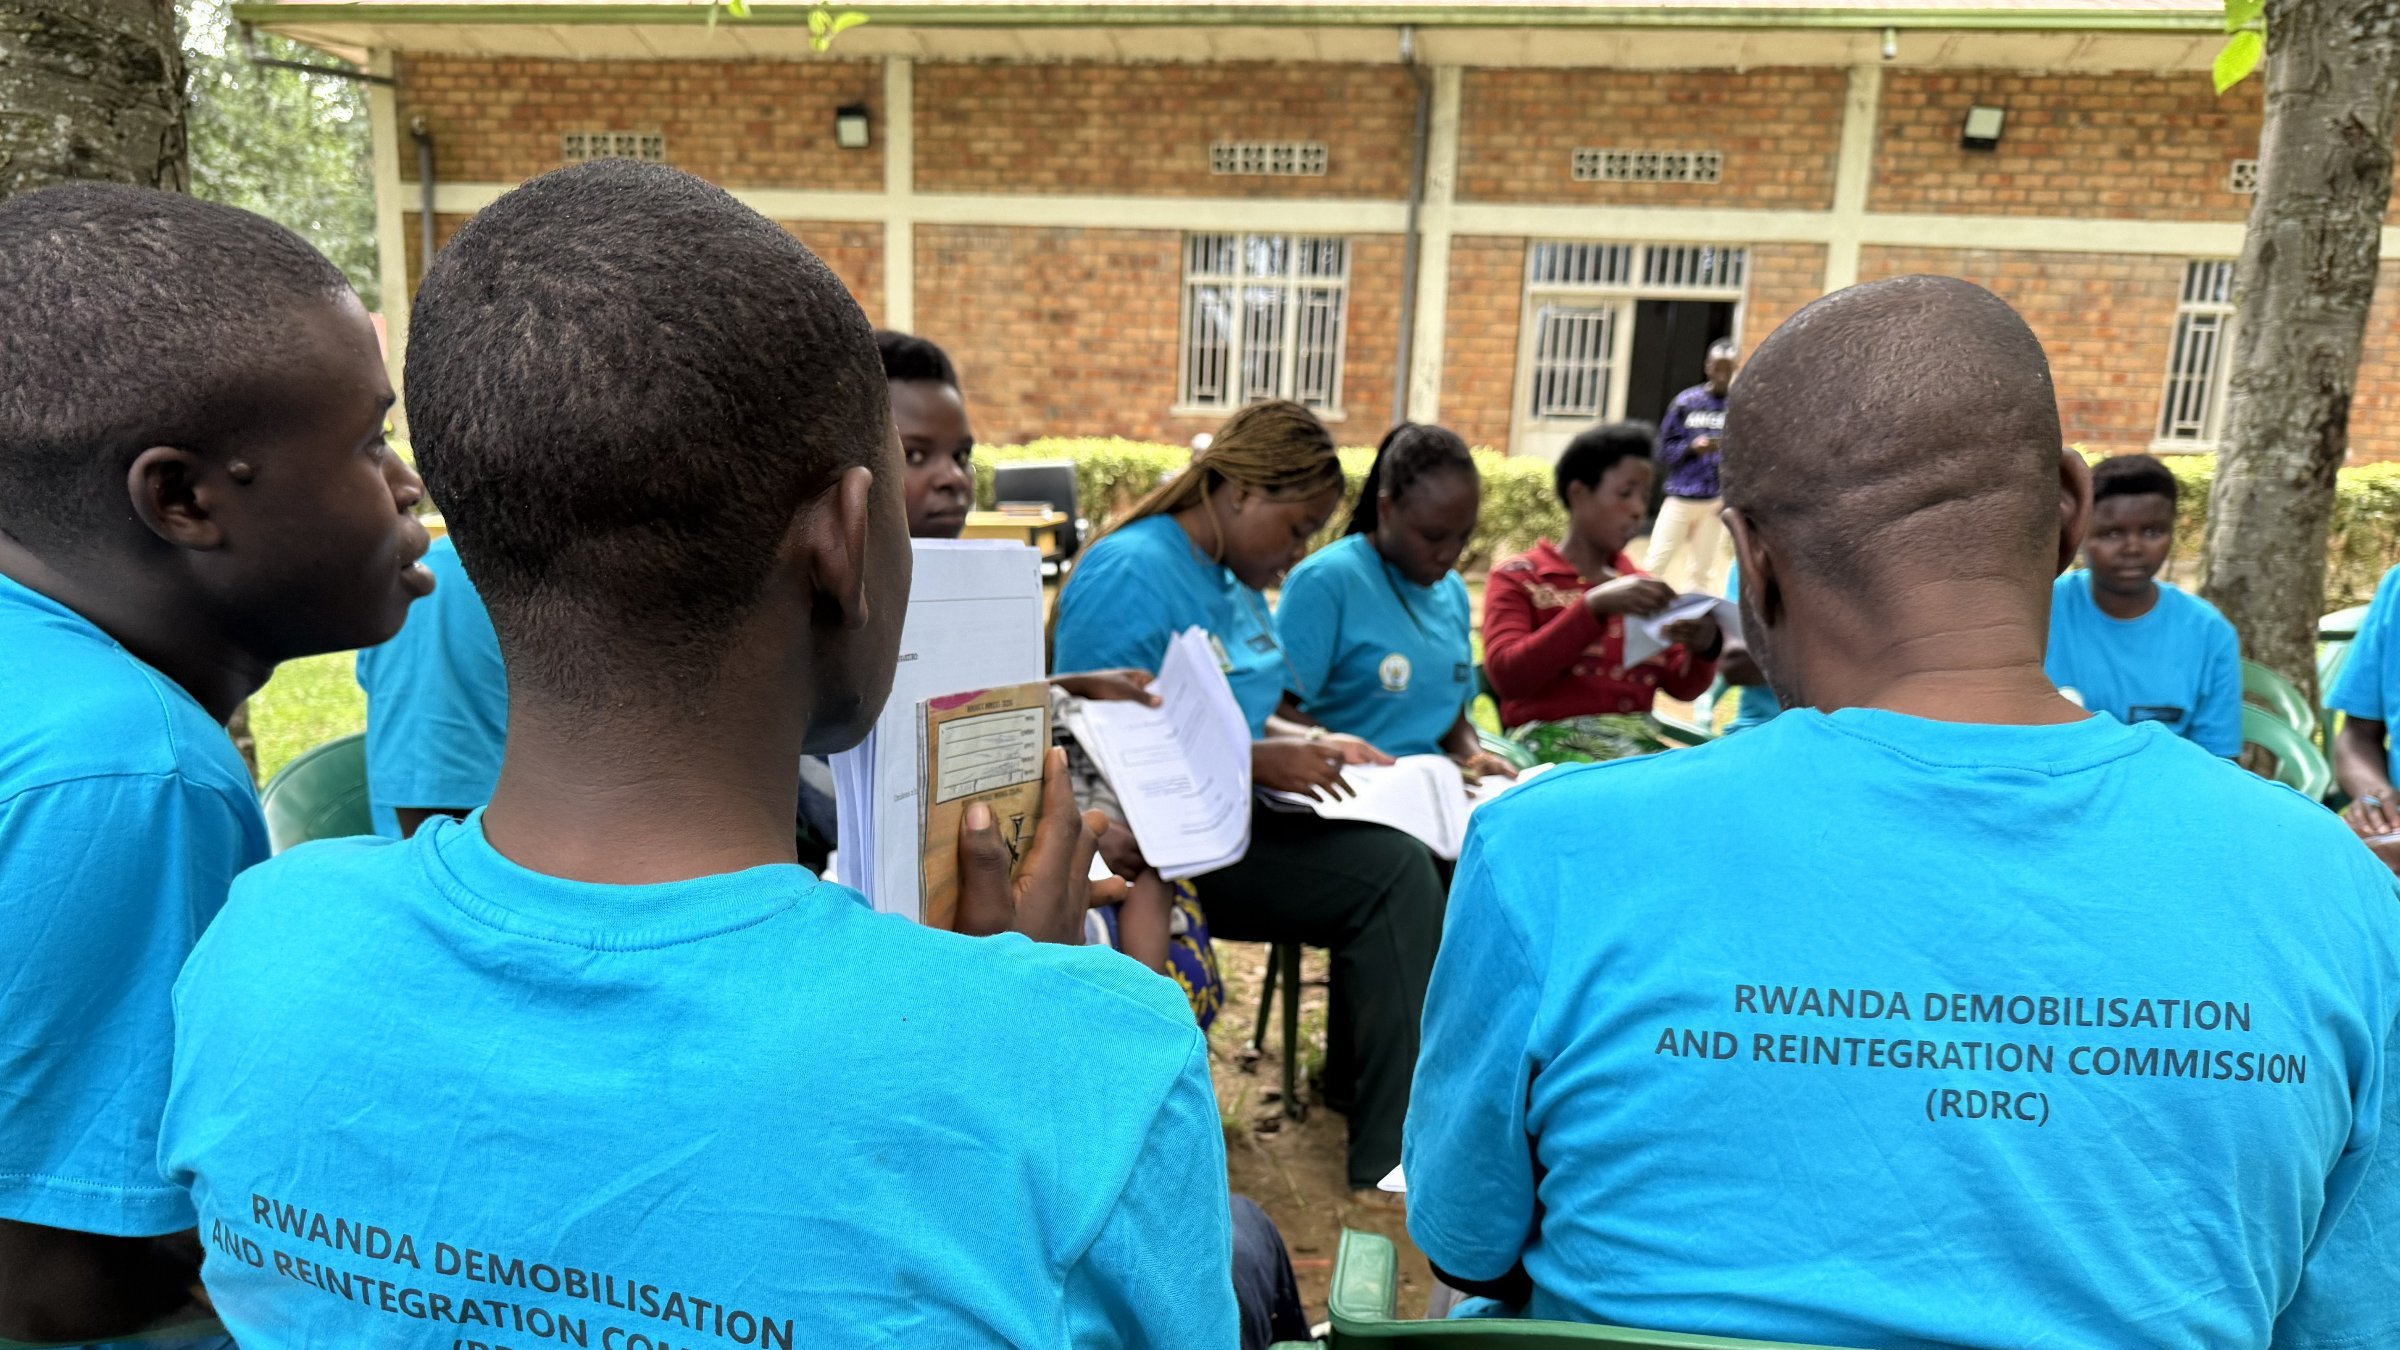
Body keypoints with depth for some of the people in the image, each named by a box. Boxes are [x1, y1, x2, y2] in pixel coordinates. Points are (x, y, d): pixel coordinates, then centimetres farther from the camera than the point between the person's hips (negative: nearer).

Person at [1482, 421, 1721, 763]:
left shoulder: (1640, 586, 20)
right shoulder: (1517, 579, 5)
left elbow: (1682, 686, 15)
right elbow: (1506, 675, -12)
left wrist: (1703, 647, -9)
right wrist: (1594, 605, -21)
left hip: (1638, 740, 6)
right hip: (1553, 740, -5)